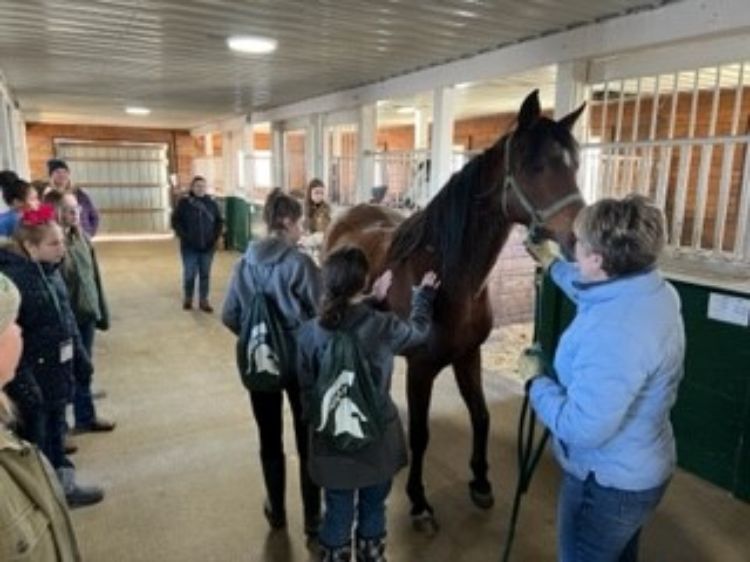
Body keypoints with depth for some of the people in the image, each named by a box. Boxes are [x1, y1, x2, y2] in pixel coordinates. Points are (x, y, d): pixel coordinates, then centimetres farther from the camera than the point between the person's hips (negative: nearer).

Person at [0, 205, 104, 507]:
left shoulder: (49, 269, 3)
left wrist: (80, 358, 14)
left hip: (57, 369, 8)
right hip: (32, 375, -8)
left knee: (55, 429, 21)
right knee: (34, 436, 8)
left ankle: (65, 487, 36)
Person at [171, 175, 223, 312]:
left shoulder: (212, 203, 4)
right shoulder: (184, 203, -3)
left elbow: (219, 221, 10)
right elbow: (176, 221, -2)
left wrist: (215, 237, -1)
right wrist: (184, 236, -10)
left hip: (207, 247, 2)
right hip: (189, 247, -2)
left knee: (205, 274, 7)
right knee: (189, 274, 4)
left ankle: (203, 300, 17)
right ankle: (188, 299, 23)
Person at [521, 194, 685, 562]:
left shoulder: (615, 333, -39)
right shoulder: (654, 291, -8)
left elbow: (580, 428, -35)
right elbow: (594, 291, 16)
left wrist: (536, 380, -19)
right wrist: (552, 264, 27)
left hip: (607, 482, -8)